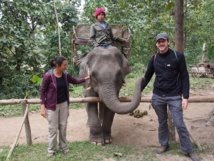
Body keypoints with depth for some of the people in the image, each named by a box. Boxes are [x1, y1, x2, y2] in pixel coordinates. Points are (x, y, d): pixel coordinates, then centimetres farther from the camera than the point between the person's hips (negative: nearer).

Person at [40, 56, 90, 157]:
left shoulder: (65, 75, -3)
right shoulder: (48, 75, -18)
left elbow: (75, 81, 15)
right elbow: (42, 91, -12)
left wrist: (86, 78, 7)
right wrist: (43, 107, -15)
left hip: (64, 104, 5)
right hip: (52, 106, -5)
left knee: (63, 127, 14)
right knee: (53, 128, 4)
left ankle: (63, 146, 30)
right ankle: (51, 150, 20)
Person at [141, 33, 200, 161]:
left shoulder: (178, 56, -7)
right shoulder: (154, 59, 2)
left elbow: (184, 77, -6)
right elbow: (147, 77, 11)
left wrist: (185, 97, -11)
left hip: (174, 97, -3)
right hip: (158, 96, 3)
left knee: (179, 124, -1)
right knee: (162, 123, 14)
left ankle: (189, 150, 14)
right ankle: (164, 145, 31)